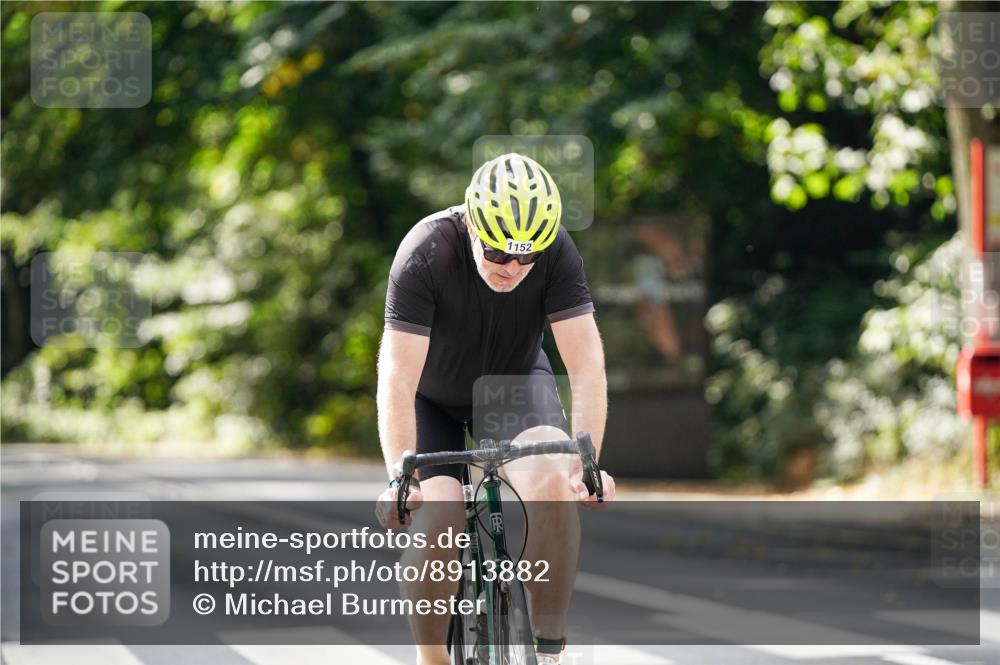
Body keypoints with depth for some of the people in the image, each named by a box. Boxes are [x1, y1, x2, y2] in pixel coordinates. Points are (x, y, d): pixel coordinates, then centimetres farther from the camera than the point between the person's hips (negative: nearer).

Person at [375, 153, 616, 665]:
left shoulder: (557, 253, -26)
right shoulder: (425, 255, -32)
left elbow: (586, 364, -28)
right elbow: (398, 377, -36)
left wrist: (588, 462, -40)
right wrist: (400, 479, -45)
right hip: (435, 397, -1)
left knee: (554, 484, -28)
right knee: (437, 527, -22)